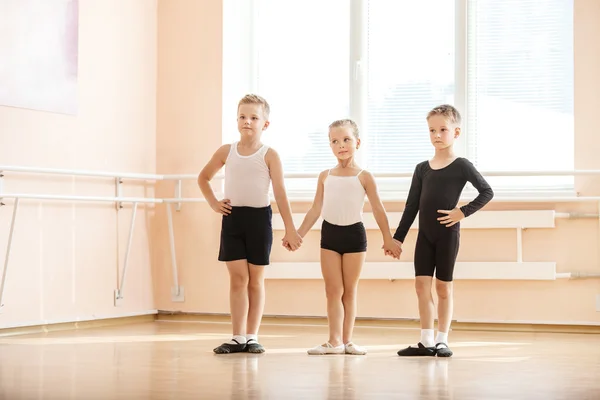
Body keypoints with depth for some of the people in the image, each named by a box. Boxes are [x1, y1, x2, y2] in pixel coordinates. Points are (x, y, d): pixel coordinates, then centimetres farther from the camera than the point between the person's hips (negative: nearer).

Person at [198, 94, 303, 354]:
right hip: (232, 217, 2)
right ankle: (238, 337, 4)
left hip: (259, 218, -2)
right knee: (237, 278, 1)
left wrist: (290, 229, -11)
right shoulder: (226, 152, 4)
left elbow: (280, 193, -7)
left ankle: (252, 337, 12)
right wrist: (213, 203, 6)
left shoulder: (269, 155, -4)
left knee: (256, 280, 6)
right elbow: (203, 178, 20)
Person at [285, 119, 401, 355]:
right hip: (329, 234, 2)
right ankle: (334, 341, -2)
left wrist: (388, 239, -2)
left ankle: (346, 340, 10)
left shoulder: (363, 177, -3)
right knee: (333, 290, -1)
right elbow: (315, 210, 8)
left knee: (349, 291, 6)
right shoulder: (325, 176, 6)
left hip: (354, 234, -2)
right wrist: (298, 235, 2)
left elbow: (378, 210, -1)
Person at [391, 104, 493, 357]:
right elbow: (412, 206, 10)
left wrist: (463, 212, -14)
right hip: (425, 235, 4)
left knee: (443, 286, 2)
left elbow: (487, 192, -5)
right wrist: (398, 237, 7)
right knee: (421, 284, -1)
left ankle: (442, 340, 9)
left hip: (448, 234, -4)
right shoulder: (422, 169, 8)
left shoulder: (461, 166, -4)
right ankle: (426, 341, 4)